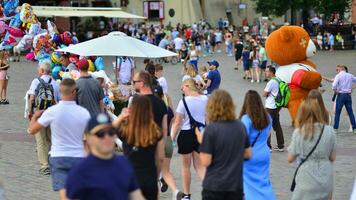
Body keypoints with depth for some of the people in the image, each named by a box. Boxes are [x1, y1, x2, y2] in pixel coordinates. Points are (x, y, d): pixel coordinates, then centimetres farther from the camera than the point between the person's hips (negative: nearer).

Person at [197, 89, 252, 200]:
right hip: (236, 184, 4)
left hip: (214, 186, -4)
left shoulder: (211, 129, -15)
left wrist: (201, 142, -1)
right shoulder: (240, 126, 1)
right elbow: (247, 154, 10)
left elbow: (205, 162, -14)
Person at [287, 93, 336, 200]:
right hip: (326, 179, 3)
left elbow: (290, 159, -5)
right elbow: (332, 157, 2)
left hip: (307, 181, -3)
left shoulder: (299, 132, -10)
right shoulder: (329, 131, -5)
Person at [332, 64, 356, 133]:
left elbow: (334, 86, -19)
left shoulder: (338, 76, -7)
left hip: (341, 95, -4)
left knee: (337, 112, 3)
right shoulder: (350, 76, 6)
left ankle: (335, 128, 2)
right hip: (348, 95, 4)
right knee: (350, 112, 8)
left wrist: (335, 91, -1)